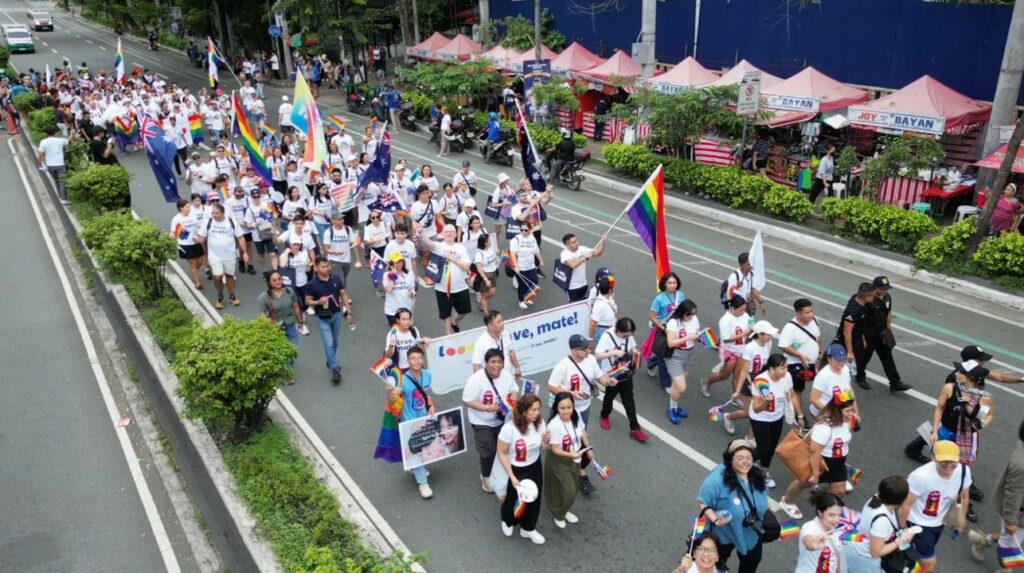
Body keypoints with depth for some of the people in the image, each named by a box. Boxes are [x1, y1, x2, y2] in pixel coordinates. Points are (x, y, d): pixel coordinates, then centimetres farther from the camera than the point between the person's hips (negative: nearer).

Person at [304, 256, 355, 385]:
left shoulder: (336, 279, -7)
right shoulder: (312, 284, -16)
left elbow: (344, 295, 1)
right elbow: (307, 301, -7)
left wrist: (349, 312, -1)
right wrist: (318, 302, -28)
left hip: (336, 315, 4)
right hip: (322, 318, -4)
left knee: (334, 341, 19)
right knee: (328, 344, -6)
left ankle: (331, 362, 41)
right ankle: (335, 369, 0)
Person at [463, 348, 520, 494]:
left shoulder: (506, 375, -10)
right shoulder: (476, 379, -27)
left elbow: (514, 389, 6)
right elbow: (467, 401, -24)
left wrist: (513, 400, -16)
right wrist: (486, 408, -34)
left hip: (502, 420, 5)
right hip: (482, 423, -5)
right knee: (489, 451, 0)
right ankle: (486, 477, 27)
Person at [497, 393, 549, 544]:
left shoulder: (540, 423, -16)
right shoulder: (509, 428, -31)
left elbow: (541, 449, -1)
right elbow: (501, 453, -19)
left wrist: (546, 441, -24)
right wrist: (512, 477, -21)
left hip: (535, 467, 4)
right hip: (516, 469, -4)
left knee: (534, 500, 18)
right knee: (515, 500, 17)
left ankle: (528, 529, 46)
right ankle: (507, 521, 52)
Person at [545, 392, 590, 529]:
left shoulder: (576, 416, -14)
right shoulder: (554, 425, -32)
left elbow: (582, 432, 4)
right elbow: (554, 449, -26)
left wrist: (588, 449, 5)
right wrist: (570, 454, -38)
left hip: (574, 458, 6)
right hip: (559, 461, -6)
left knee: (574, 489, 19)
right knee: (568, 491, 1)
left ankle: (564, 511, 47)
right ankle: (558, 514, 31)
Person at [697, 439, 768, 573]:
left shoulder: (757, 474, -13)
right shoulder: (717, 479, -34)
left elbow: (763, 498, 7)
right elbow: (702, 503, -26)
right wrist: (715, 519, -39)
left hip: (753, 532, 5)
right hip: (725, 532, -5)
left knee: (753, 560, 28)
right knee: (719, 560, 24)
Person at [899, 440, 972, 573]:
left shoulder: (964, 471, -20)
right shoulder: (920, 476, -37)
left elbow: (963, 497, 2)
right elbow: (906, 504, -23)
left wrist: (961, 520, 14)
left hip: (939, 522, 6)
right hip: (918, 523, -6)